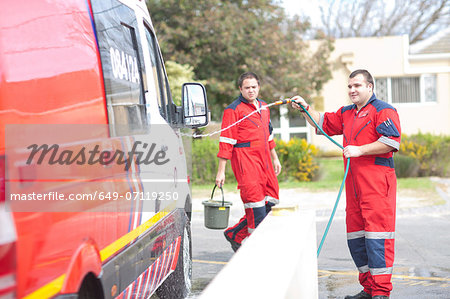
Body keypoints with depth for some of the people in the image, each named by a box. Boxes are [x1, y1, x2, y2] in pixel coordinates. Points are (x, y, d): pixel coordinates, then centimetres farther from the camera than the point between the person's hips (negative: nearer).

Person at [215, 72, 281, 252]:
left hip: (263, 159, 8)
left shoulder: (264, 107, 18)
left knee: (271, 199, 5)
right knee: (255, 200, -11)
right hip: (245, 160, -8)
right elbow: (226, 141, -9)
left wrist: (275, 158, 30)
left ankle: (235, 234, 15)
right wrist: (221, 171, -12)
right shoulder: (233, 110, -6)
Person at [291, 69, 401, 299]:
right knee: (355, 236, 10)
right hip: (354, 183, 9)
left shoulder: (383, 111, -4)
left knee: (376, 233, -12)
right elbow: (323, 123, 32)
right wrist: (306, 109, 16)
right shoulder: (346, 113, 22)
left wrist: (359, 150, -16)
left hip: (377, 181, -9)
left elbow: (392, 141, -16)